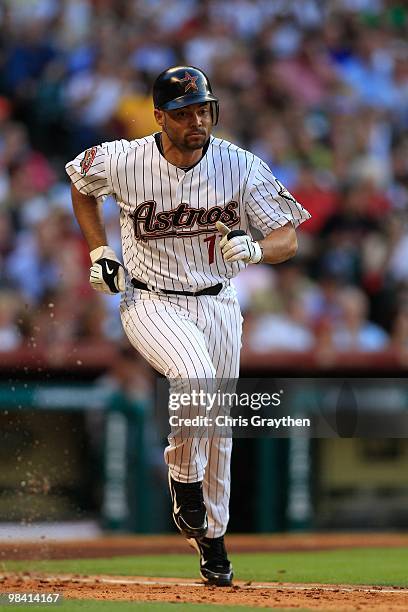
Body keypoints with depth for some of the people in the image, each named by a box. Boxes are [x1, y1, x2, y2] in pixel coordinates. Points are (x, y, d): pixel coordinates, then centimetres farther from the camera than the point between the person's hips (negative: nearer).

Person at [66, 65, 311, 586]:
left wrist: (254, 249, -34)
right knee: (196, 378, -32)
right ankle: (184, 477, -7)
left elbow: (287, 239, -12)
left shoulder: (240, 166, -13)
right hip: (149, 302, -3)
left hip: (216, 303, 3)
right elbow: (80, 183, 9)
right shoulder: (122, 161, -14)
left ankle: (211, 534, 30)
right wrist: (99, 251, 0)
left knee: (218, 429, 9)